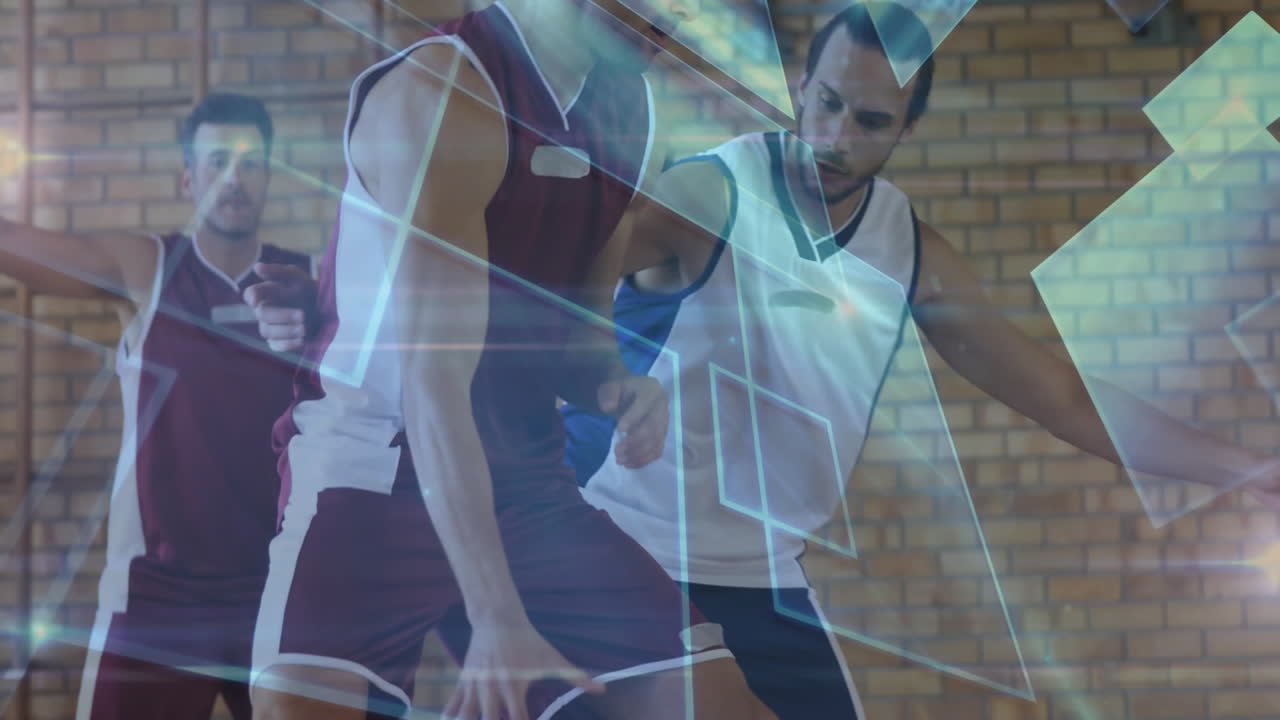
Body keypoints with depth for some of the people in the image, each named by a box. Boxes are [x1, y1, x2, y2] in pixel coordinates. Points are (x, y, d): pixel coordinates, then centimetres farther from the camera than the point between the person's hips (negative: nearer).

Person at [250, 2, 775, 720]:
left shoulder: (629, 107, 7)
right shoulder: (441, 92, -18)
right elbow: (434, 376, -26)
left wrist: (612, 384, -6)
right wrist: (495, 618, -34)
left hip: (528, 484, 7)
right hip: (374, 478, -7)